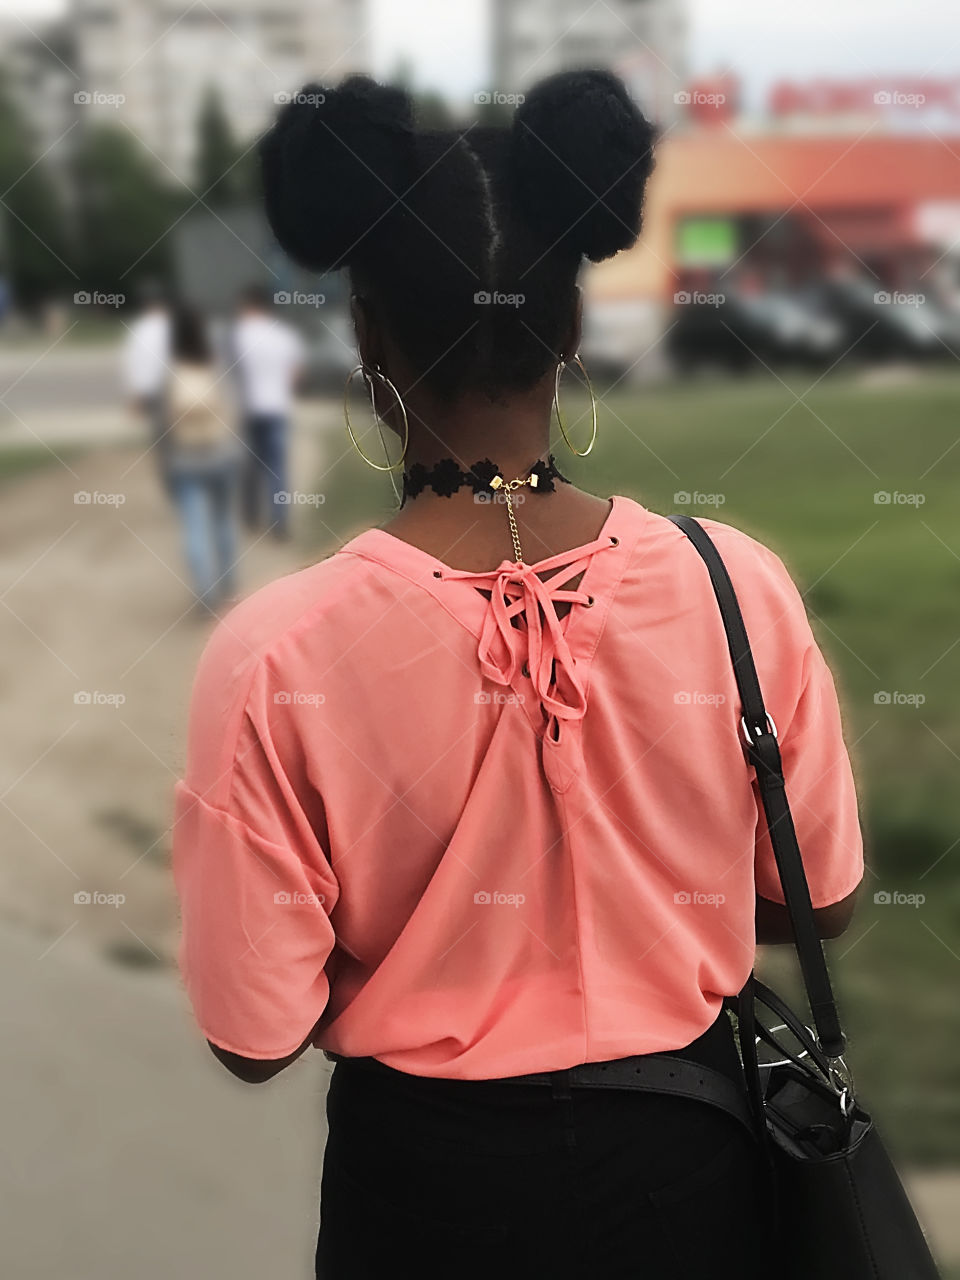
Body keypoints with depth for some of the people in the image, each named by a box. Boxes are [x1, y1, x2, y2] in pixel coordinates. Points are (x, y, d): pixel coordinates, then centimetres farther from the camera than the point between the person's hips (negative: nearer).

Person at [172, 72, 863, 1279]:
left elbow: (255, 1033, -16)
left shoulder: (275, 653, -25)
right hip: (679, 1147, 2)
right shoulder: (741, 587, -19)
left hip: (428, 1173, -1)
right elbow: (823, 900, -4)